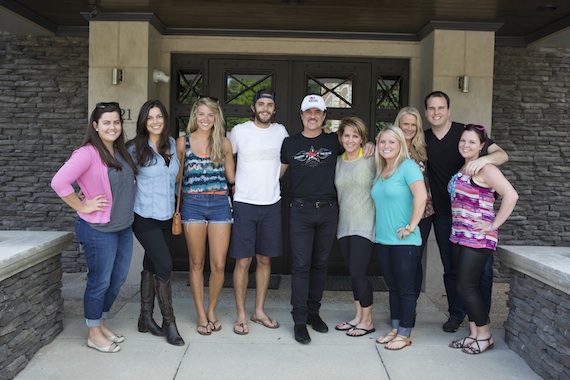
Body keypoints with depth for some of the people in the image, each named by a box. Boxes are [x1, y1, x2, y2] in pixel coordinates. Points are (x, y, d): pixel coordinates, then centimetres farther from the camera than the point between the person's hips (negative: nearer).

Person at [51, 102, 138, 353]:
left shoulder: (121, 151, 9)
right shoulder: (88, 153, -16)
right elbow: (59, 182, -24)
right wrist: (83, 206, -17)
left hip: (124, 227, 8)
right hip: (98, 230, -8)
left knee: (117, 280, 17)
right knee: (100, 282, 4)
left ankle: (101, 323, 35)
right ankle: (94, 334, 23)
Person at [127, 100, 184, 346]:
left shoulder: (171, 144, 7)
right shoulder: (135, 148, -8)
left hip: (166, 216, 5)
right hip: (145, 217, -5)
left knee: (151, 266, 13)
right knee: (164, 264, -11)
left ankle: (146, 318, 25)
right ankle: (169, 322, 2)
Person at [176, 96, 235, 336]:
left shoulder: (224, 143, 8)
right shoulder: (183, 142, 6)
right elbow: (177, 176, 8)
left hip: (220, 204, 1)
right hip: (193, 204, 0)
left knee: (218, 265, 0)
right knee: (197, 263, 7)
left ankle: (211, 310, 23)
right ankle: (201, 315, 21)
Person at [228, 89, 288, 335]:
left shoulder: (280, 131, 6)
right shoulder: (239, 131, -3)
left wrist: (273, 180, 11)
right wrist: (235, 185, 1)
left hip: (271, 204, 3)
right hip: (244, 204, -3)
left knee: (265, 259, 10)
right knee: (243, 261, -2)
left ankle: (259, 311, 24)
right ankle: (241, 315, 11)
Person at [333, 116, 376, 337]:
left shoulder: (371, 159, -6)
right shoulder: (338, 162, 10)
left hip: (364, 225, -5)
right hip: (344, 225, 5)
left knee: (357, 273, -7)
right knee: (353, 273, 12)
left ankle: (367, 321, 11)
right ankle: (358, 317, 25)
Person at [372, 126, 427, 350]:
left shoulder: (407, 166, -11)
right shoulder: (380, 170, 13)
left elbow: (421, 197, -22)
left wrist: (411, 226, -19)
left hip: (404, 241, -7)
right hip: (382, 240, 8)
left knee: (405, 289, 4)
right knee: (392, 287, 16)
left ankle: (405, 334, 15)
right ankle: (395, 329, 28)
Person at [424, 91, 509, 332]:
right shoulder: (423, 139, 6)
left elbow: (502, 155, -13)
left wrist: (484, 159, -36)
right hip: (443, 215, 3)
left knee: (482, 268, 1)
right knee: (451, 268, 11)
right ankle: (456, 314, 27)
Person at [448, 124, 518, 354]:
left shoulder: (485, 169, -11)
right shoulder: (462, 169, 14)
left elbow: (511, 195, -20)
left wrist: (494, 225, -17)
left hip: (478, 238, -8)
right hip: (459, 236, 8)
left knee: (466, 286, -4)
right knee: (466, 287, 11)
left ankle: (485, 335, 13)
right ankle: (474, 333, 22)